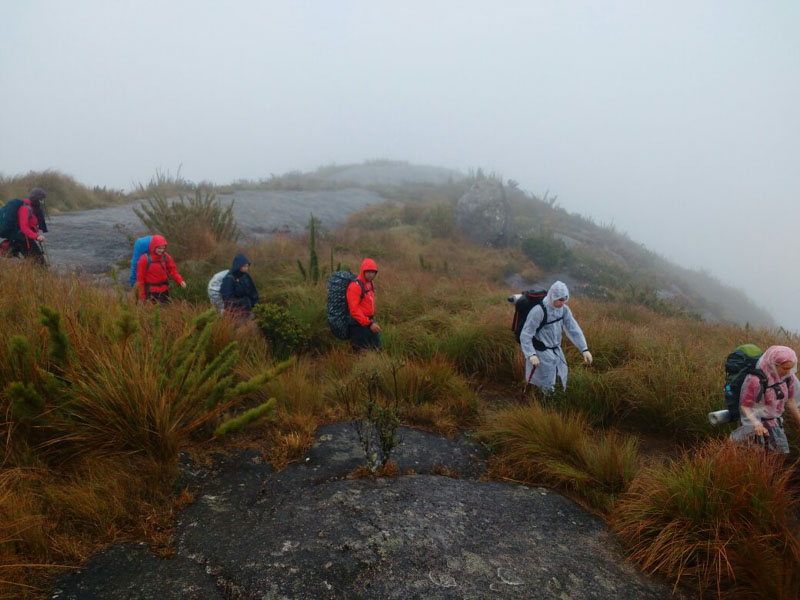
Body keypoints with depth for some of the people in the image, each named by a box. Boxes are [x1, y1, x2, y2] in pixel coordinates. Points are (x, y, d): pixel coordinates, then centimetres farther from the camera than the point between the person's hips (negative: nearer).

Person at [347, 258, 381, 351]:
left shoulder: (370, 284, 9)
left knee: (377, 348, 15)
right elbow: (354, 309, -25)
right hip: (359, 324, -9)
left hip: (369, 321, 9)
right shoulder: (355, 286, -19)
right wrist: (369, 323, -28)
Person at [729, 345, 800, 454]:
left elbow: (790, 400, 9)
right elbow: (744, 406, -19)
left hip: (775, 424, 6)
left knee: (782, 452, 13)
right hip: (757, 422, -6)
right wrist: (756, 423, -35)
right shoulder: (754, 380, -27)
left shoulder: (788, 377, -9)